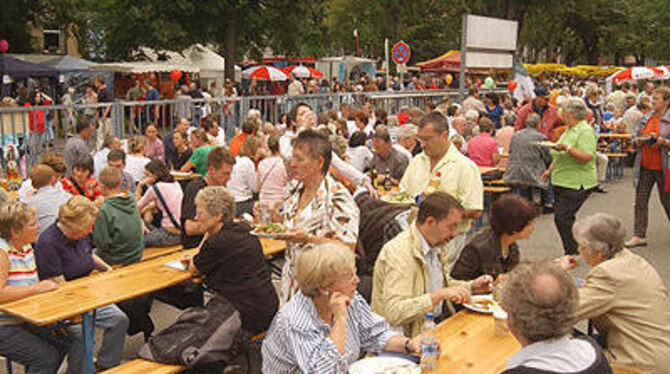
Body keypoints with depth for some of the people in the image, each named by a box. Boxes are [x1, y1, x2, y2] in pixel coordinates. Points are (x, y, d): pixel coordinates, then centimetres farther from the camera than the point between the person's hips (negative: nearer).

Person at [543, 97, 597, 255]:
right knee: (563, 218, 10)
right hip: (561, 183, 9)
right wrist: (550, 170, 19)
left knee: (562, 218, -13)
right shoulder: (568, 130, 17)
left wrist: (567, 148, -31)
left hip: (576, 184, -9)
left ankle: (572, 254, -4)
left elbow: (587, 157, -25)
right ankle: (572, 252, 19)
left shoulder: (586, 131, -13)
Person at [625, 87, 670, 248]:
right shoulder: (646, 118, 11)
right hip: (645, 166, 5)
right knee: (640, 202, 3)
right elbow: (634, 140, 15)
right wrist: (638, 141, -6)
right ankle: (639, 236, 7)